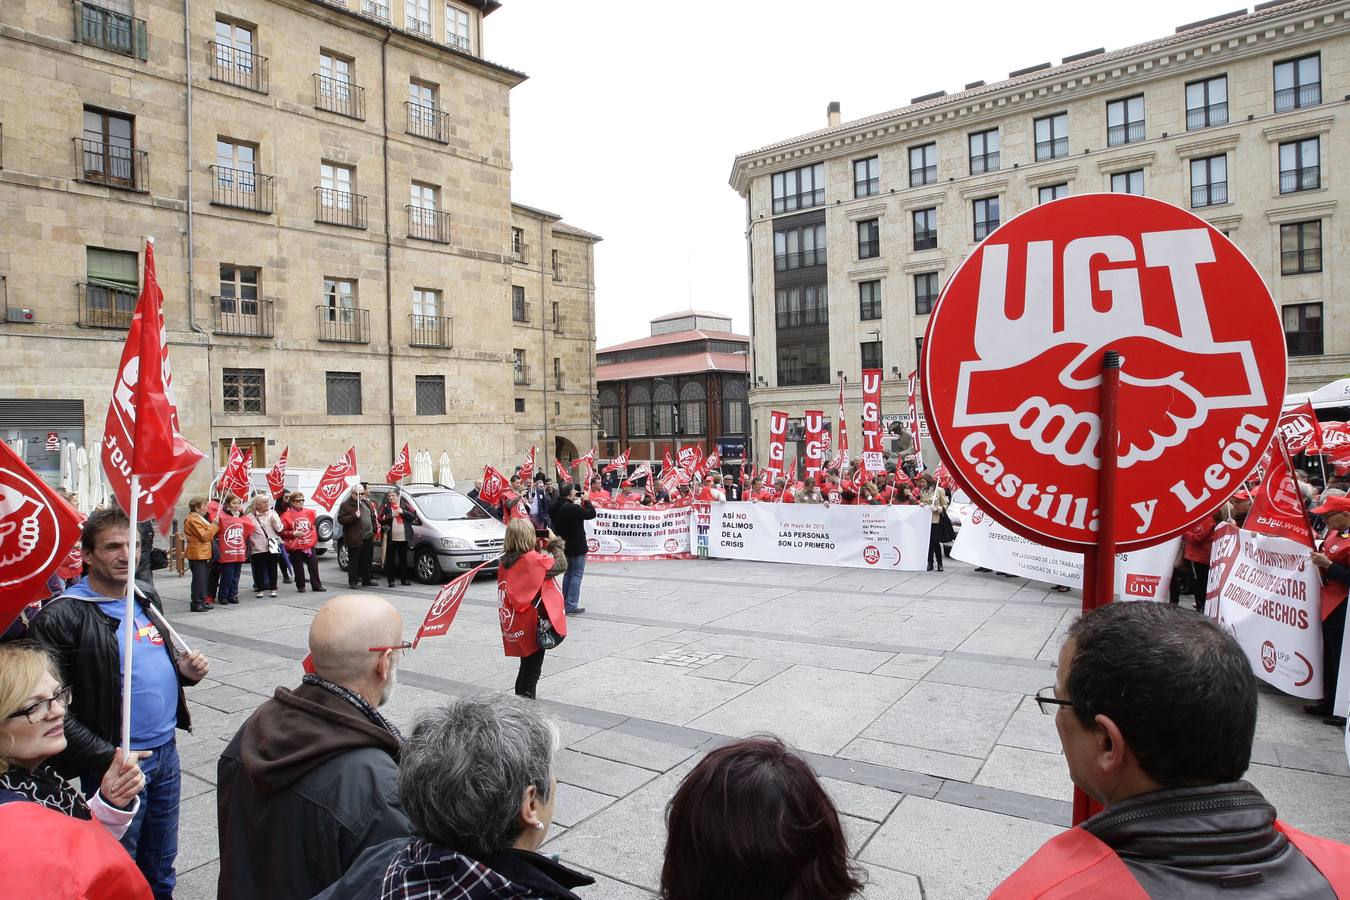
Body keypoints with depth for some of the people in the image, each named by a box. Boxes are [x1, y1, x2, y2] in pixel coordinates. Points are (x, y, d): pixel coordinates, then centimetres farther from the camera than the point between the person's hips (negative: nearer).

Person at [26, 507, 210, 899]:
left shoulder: (147, 596, 4)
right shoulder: (63, 618, -18)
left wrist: (184, 668, -2)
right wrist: (105, 758, -21)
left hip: (166, 749, 6)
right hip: (115, 763, -6)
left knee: (161, 860, 22)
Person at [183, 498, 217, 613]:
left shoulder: (198, 518, 18)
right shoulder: (193, 520, -15)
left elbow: (206, 534, 24)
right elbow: (205, 536, -18)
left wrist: (212, 526, 10)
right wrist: (214, 525, -15)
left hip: (202, 553, 11)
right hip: (197, 554, -11)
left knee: (203, 578, 15)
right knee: (199, 579, -7)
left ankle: (202, 601, 22)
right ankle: (196, 604, -3)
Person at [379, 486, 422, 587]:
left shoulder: (405, 505, 9)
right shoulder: (385, 506, 5)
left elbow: (414, 515, 0)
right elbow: (380, 520, -3)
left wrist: (403, 512, -12)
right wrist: (391, 516, -15)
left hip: (404, 538, 2)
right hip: (391, 538, -2)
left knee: (403, 559, 8)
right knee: (390, 560, 0)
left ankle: (404, 580, 16)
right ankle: (391, 581, 6)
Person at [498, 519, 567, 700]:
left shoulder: (505, 561, 2)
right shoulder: (533, 559, -19)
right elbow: (561, 565, -11)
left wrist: (538, 548, 6)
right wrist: (555, 542, 1)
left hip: (513, 627, 7)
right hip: (532, 625, -7)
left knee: (526, 667, 21)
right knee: (532, 670, 4)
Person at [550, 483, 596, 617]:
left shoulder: (557, 507, 1)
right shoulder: (573, 508, -24)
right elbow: (591, 514, -16)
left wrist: (577, 502, 3)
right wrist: (586, 500, -6)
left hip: (565, 545, 9)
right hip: (577, 546, -8)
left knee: (568, 574, 18)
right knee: (576, 575, -2)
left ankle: (565, 604, 24)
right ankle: (571, 606, -3)